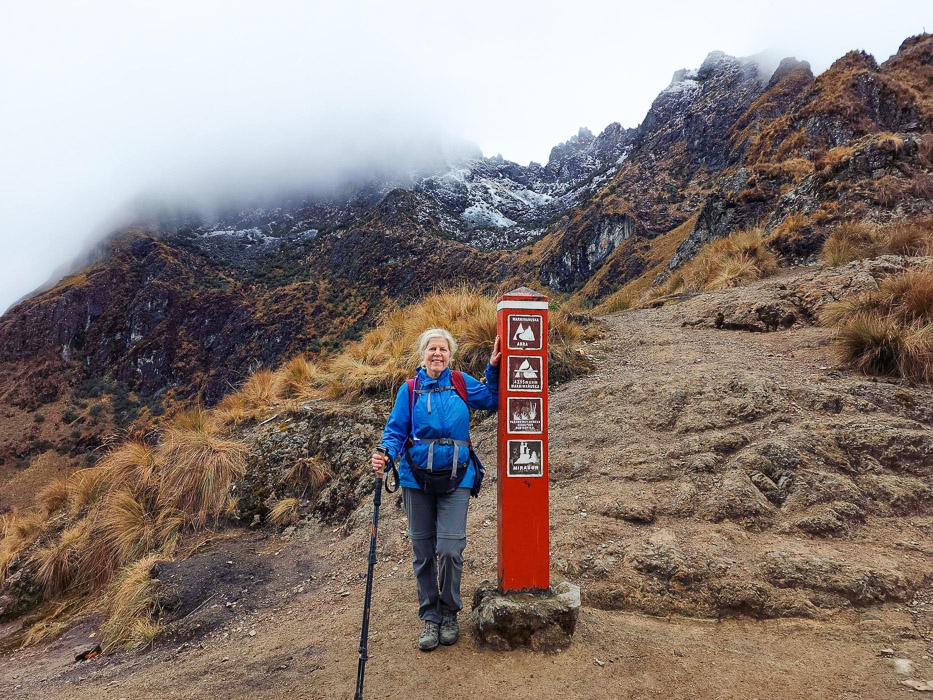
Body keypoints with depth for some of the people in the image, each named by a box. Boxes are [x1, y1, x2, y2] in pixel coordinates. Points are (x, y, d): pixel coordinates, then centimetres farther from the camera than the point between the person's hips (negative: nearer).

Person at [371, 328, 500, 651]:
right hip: (417, 479, 1)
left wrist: (493, 369, 1)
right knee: (423, 552, 9)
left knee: (450, 550, -8)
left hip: (456, 479, -1)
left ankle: (449, 614, 17)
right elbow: (395, 431, 1)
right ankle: (430, 618, 25)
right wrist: (385, 454, -19)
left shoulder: (461, 384, 2)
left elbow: (493, 400, 14)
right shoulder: (409, 390, 1)